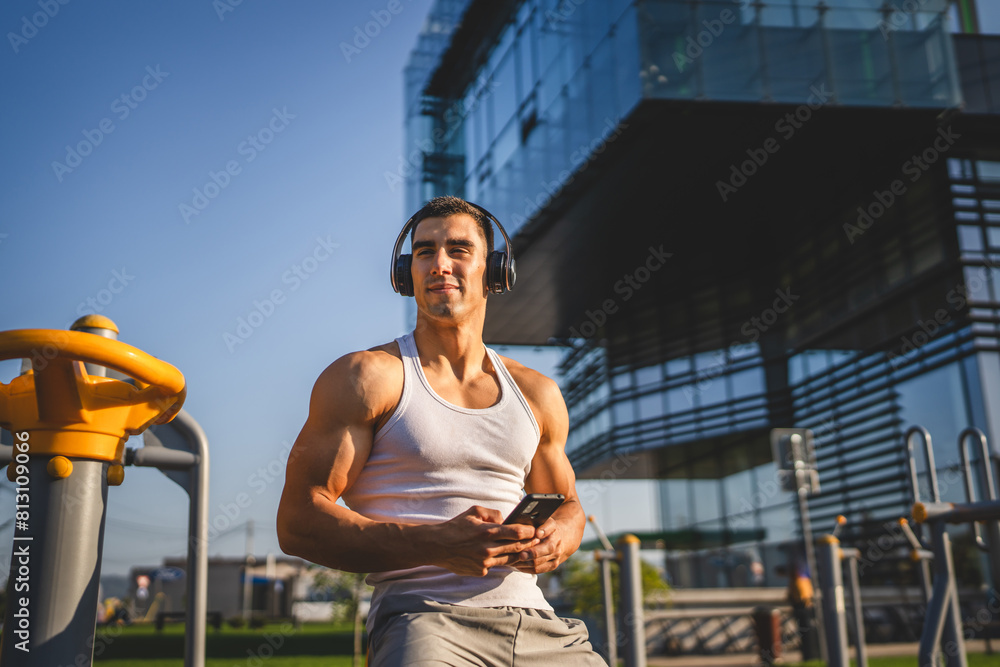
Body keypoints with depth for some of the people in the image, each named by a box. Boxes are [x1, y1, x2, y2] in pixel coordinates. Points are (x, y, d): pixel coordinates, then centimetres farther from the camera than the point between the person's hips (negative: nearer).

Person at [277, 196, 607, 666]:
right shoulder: (365, 378, 1)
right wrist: (439, 545, -18)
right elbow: (298, 522, -6)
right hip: (422, 617, -5)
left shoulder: (536, 394, 16)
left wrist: (556, 539, 1)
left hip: (533, 621, 5)